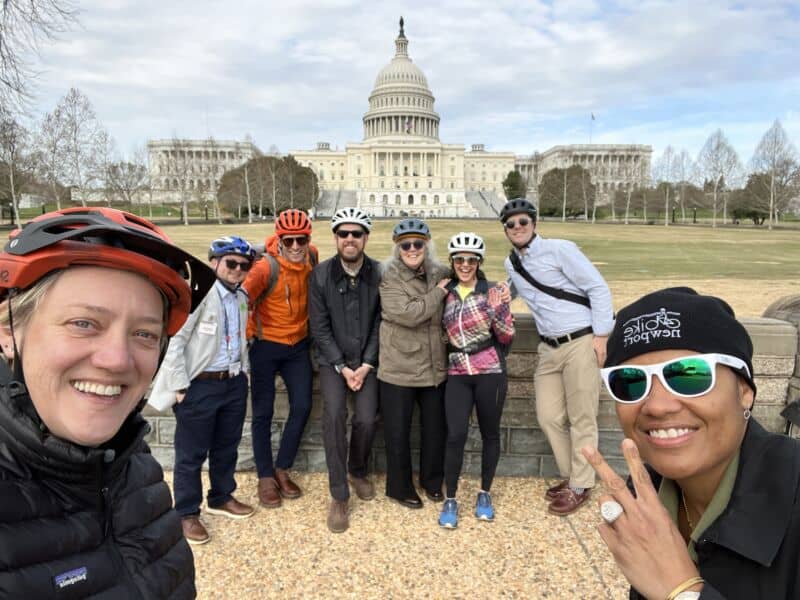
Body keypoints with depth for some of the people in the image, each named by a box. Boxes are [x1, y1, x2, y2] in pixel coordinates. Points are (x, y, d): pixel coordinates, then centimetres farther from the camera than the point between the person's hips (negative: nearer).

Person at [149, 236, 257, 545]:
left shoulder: (242, 297, 7)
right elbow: (174, 341, -15)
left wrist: (243, 371, 12)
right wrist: (180, 386, -15)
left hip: (234, 382, 7)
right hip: (199, 385, -7)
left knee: (227, 446, 20)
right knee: (191, 453, 8)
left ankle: (221, 498, 39)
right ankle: (187, 513, 26)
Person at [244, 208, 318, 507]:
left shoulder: (311, 256, -5)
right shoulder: (267, 267, -23)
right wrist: (249, 334, -12)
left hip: (299, 345, 5)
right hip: (266, 346, -5)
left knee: (302, 407, 6)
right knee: (263, 412, 5)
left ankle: (282, 470, 25)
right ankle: (265, 477, 21)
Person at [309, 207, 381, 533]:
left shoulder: (379, 274, -8)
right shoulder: (320, 275, -8)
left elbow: (381, 323, -4)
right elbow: (320, 327, -6)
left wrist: (366, 365, -10)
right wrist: (343, 367, -11)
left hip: (367, 360, 1)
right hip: (332, 360, 0)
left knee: (367, 419, -11)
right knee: (333, 415, -18)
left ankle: (358, 471, 23)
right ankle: (339, 496, -3)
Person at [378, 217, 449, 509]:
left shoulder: (440, 274, 4)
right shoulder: (389, 278, -10)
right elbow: (408, 314, -23)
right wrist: (438, 292, -14)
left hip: (434, 367, 4)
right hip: (399, 367, -4)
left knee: (435, 428, 16)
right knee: (398, 432, 8)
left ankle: (432, 481, 38)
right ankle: (400, 487, 29)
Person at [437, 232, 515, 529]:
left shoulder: (493, 292, -3)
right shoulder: (445, 294, 5)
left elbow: (507, 337, -4)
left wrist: (497, 310, -19)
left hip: (490, 371, -1)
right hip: (457, 373, 2)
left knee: (489, 434, 10)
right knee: (455, 435, -6)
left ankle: (484, 493, 30)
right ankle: (450, 499, 11)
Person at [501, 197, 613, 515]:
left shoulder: (560, 249, -9)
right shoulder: (510, 265, 10)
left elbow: (598, 288, -10)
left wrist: (600, 335, -13)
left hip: (581, 343, -6)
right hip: (548, 348, 6)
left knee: (581, 419, 3)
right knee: (549, 417, 9)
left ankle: (580, 486, 18)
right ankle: (571, 476, 29)